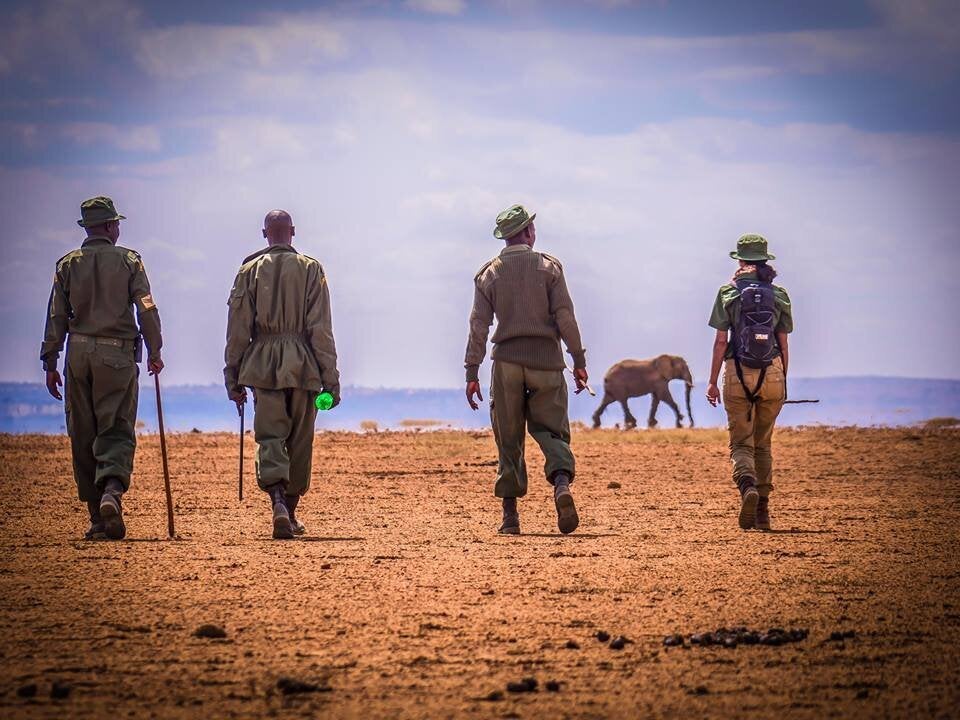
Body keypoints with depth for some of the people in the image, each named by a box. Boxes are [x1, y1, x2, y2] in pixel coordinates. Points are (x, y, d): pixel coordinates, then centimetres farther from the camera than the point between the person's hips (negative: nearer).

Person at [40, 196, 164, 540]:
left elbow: (56, 316, 4)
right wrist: (154, 352, 7)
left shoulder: (68, 264, 6)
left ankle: (97, 519, 5)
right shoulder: (129, 261, 1)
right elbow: (147, 309, -4)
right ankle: (111, 492, -29)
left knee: (83, 436, 7)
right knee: (117, 431, -1)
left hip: (78, 353, 2)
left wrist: (50, 364, 7)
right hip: (118, 355, -2)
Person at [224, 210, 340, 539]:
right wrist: (330, 379, 0)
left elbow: (238, 329, 4)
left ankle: (279, 503, -26)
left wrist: (233, 377, 10)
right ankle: (290, 514, 18)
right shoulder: (311, 269, 1)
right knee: (299, 441, 11)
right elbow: (321, 329, -2)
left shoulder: (249, 271, 4)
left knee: (270, 438, -3)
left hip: (263, 364, 0)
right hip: (303, 365, 0)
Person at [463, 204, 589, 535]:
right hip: (546, 358, -1)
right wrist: (579, 361, 0)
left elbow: (478, 325, 1)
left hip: (507, 359, 1)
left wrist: (472, 372, 2)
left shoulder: (489, 273, 5)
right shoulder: (549, 266, 1)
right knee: (550, 427, 5)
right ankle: (562, 483, -23)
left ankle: (510, 515, 4)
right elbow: (565, 317, -4)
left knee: (509, 439, 6)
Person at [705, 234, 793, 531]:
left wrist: (713, 382, 2)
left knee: (741, 443, 3)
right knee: (763, 444, 15)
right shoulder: (779, 295, 4)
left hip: (738, 373, -2)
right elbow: (783, 344, 6)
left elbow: (721, 341, -4)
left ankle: (748, 486, -27)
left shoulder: (729, 292, -2)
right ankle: (762, 511, 12)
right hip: (772, 373, 2)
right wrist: (783, 382, 16)